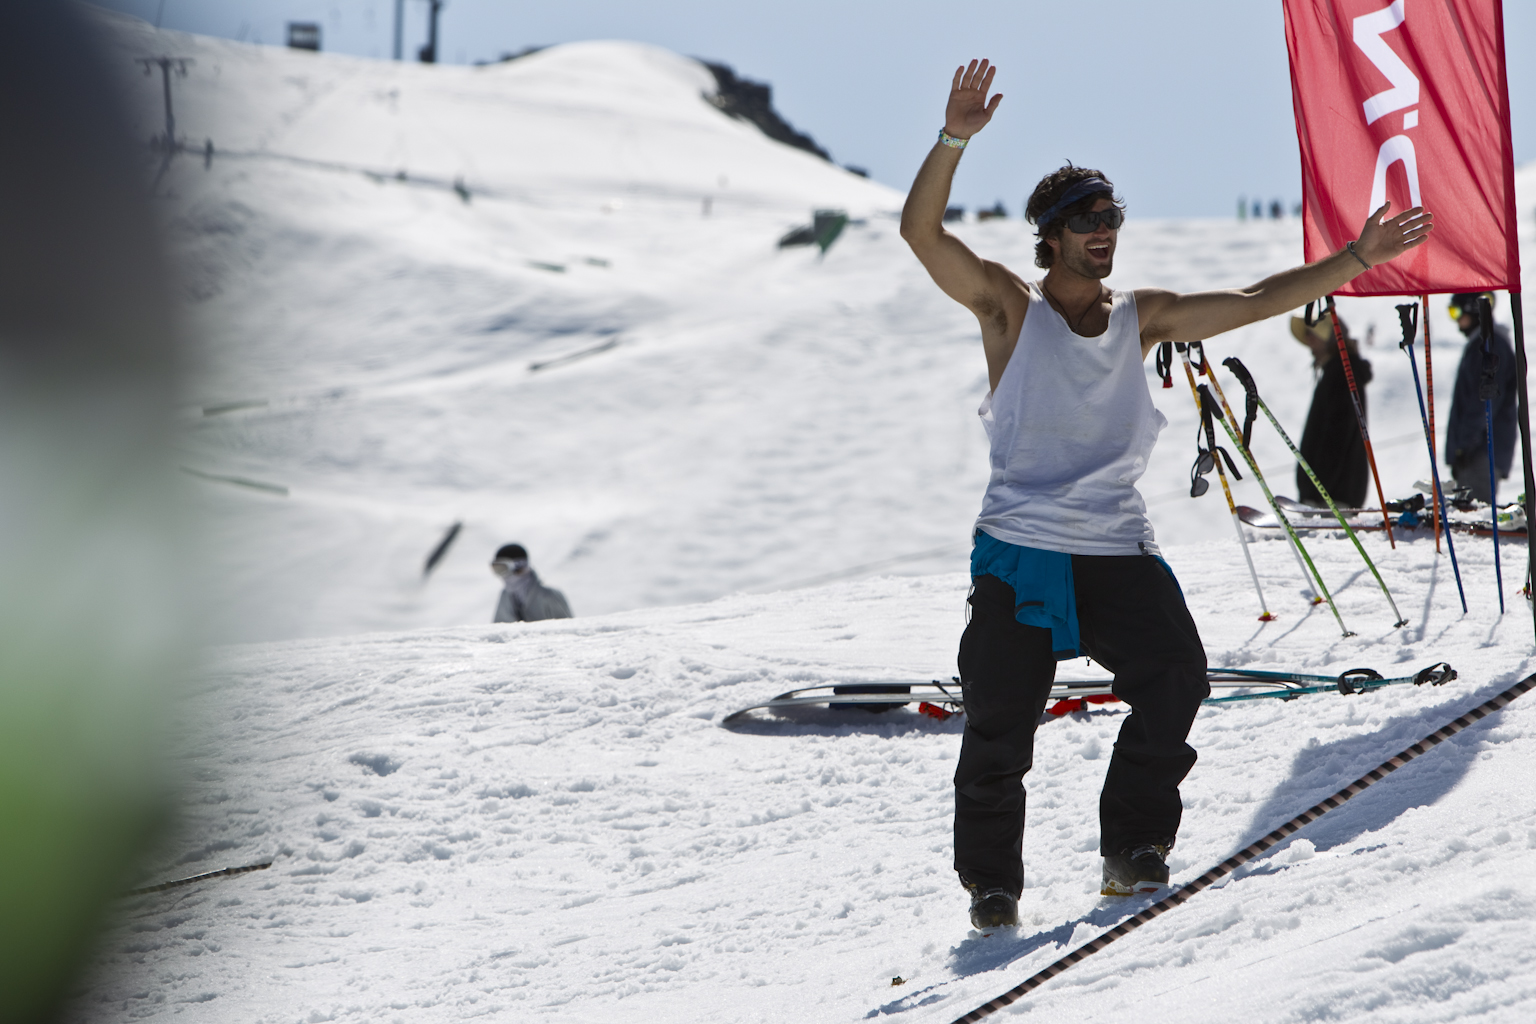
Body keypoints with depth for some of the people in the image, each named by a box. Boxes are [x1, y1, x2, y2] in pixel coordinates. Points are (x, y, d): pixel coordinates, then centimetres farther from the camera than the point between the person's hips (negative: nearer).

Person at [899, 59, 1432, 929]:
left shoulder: (1143, 318, 11)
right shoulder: (1008, 306, 0)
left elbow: (1253, 303, 10)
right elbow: (922, 232, -14)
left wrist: (1355, 260, 3)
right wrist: (956, 138, -27)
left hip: (1120, 552, 3)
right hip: (1021, 551, -3)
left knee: (1176, 681, -12)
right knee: (1000, 727, -7)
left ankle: (1135, 844, 5)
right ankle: (991, 880, 10)